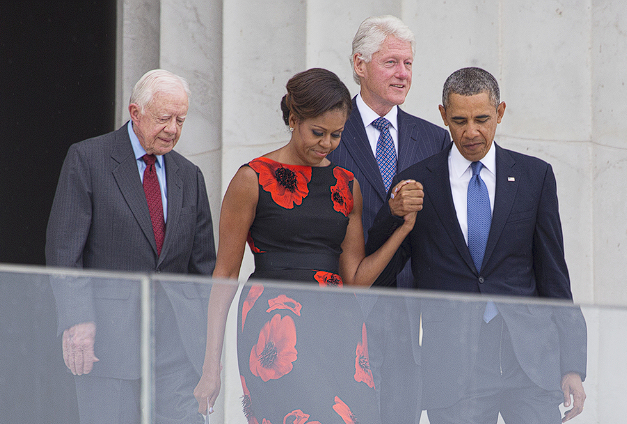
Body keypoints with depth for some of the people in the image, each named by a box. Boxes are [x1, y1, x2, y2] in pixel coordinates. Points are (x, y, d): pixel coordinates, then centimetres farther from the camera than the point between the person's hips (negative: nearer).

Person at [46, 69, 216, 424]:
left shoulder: (189, 175, 14)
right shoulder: (87, 160, -1)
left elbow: (204, 262, 16)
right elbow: (63, 248, -7)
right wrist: (76, 321, -17)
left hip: (178, 333, 4)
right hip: (108, 328, -4)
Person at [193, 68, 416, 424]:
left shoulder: (347, 186, 15)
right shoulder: (254, 180, 1)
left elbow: (355, 278, 15)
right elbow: (226, 274, 2)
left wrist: (404, 226, 4)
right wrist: (211, 367, -2)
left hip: (337, 326, 5)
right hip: (276, 325, -5)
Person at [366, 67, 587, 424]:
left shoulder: (535, 176, 9)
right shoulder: (416, 184, 6)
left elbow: (553, 274, 9)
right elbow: (376, 277, 3)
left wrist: (572, 366, 3)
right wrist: (394, 214, -15)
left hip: (529, 355, 1)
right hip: (453, 363, -1)